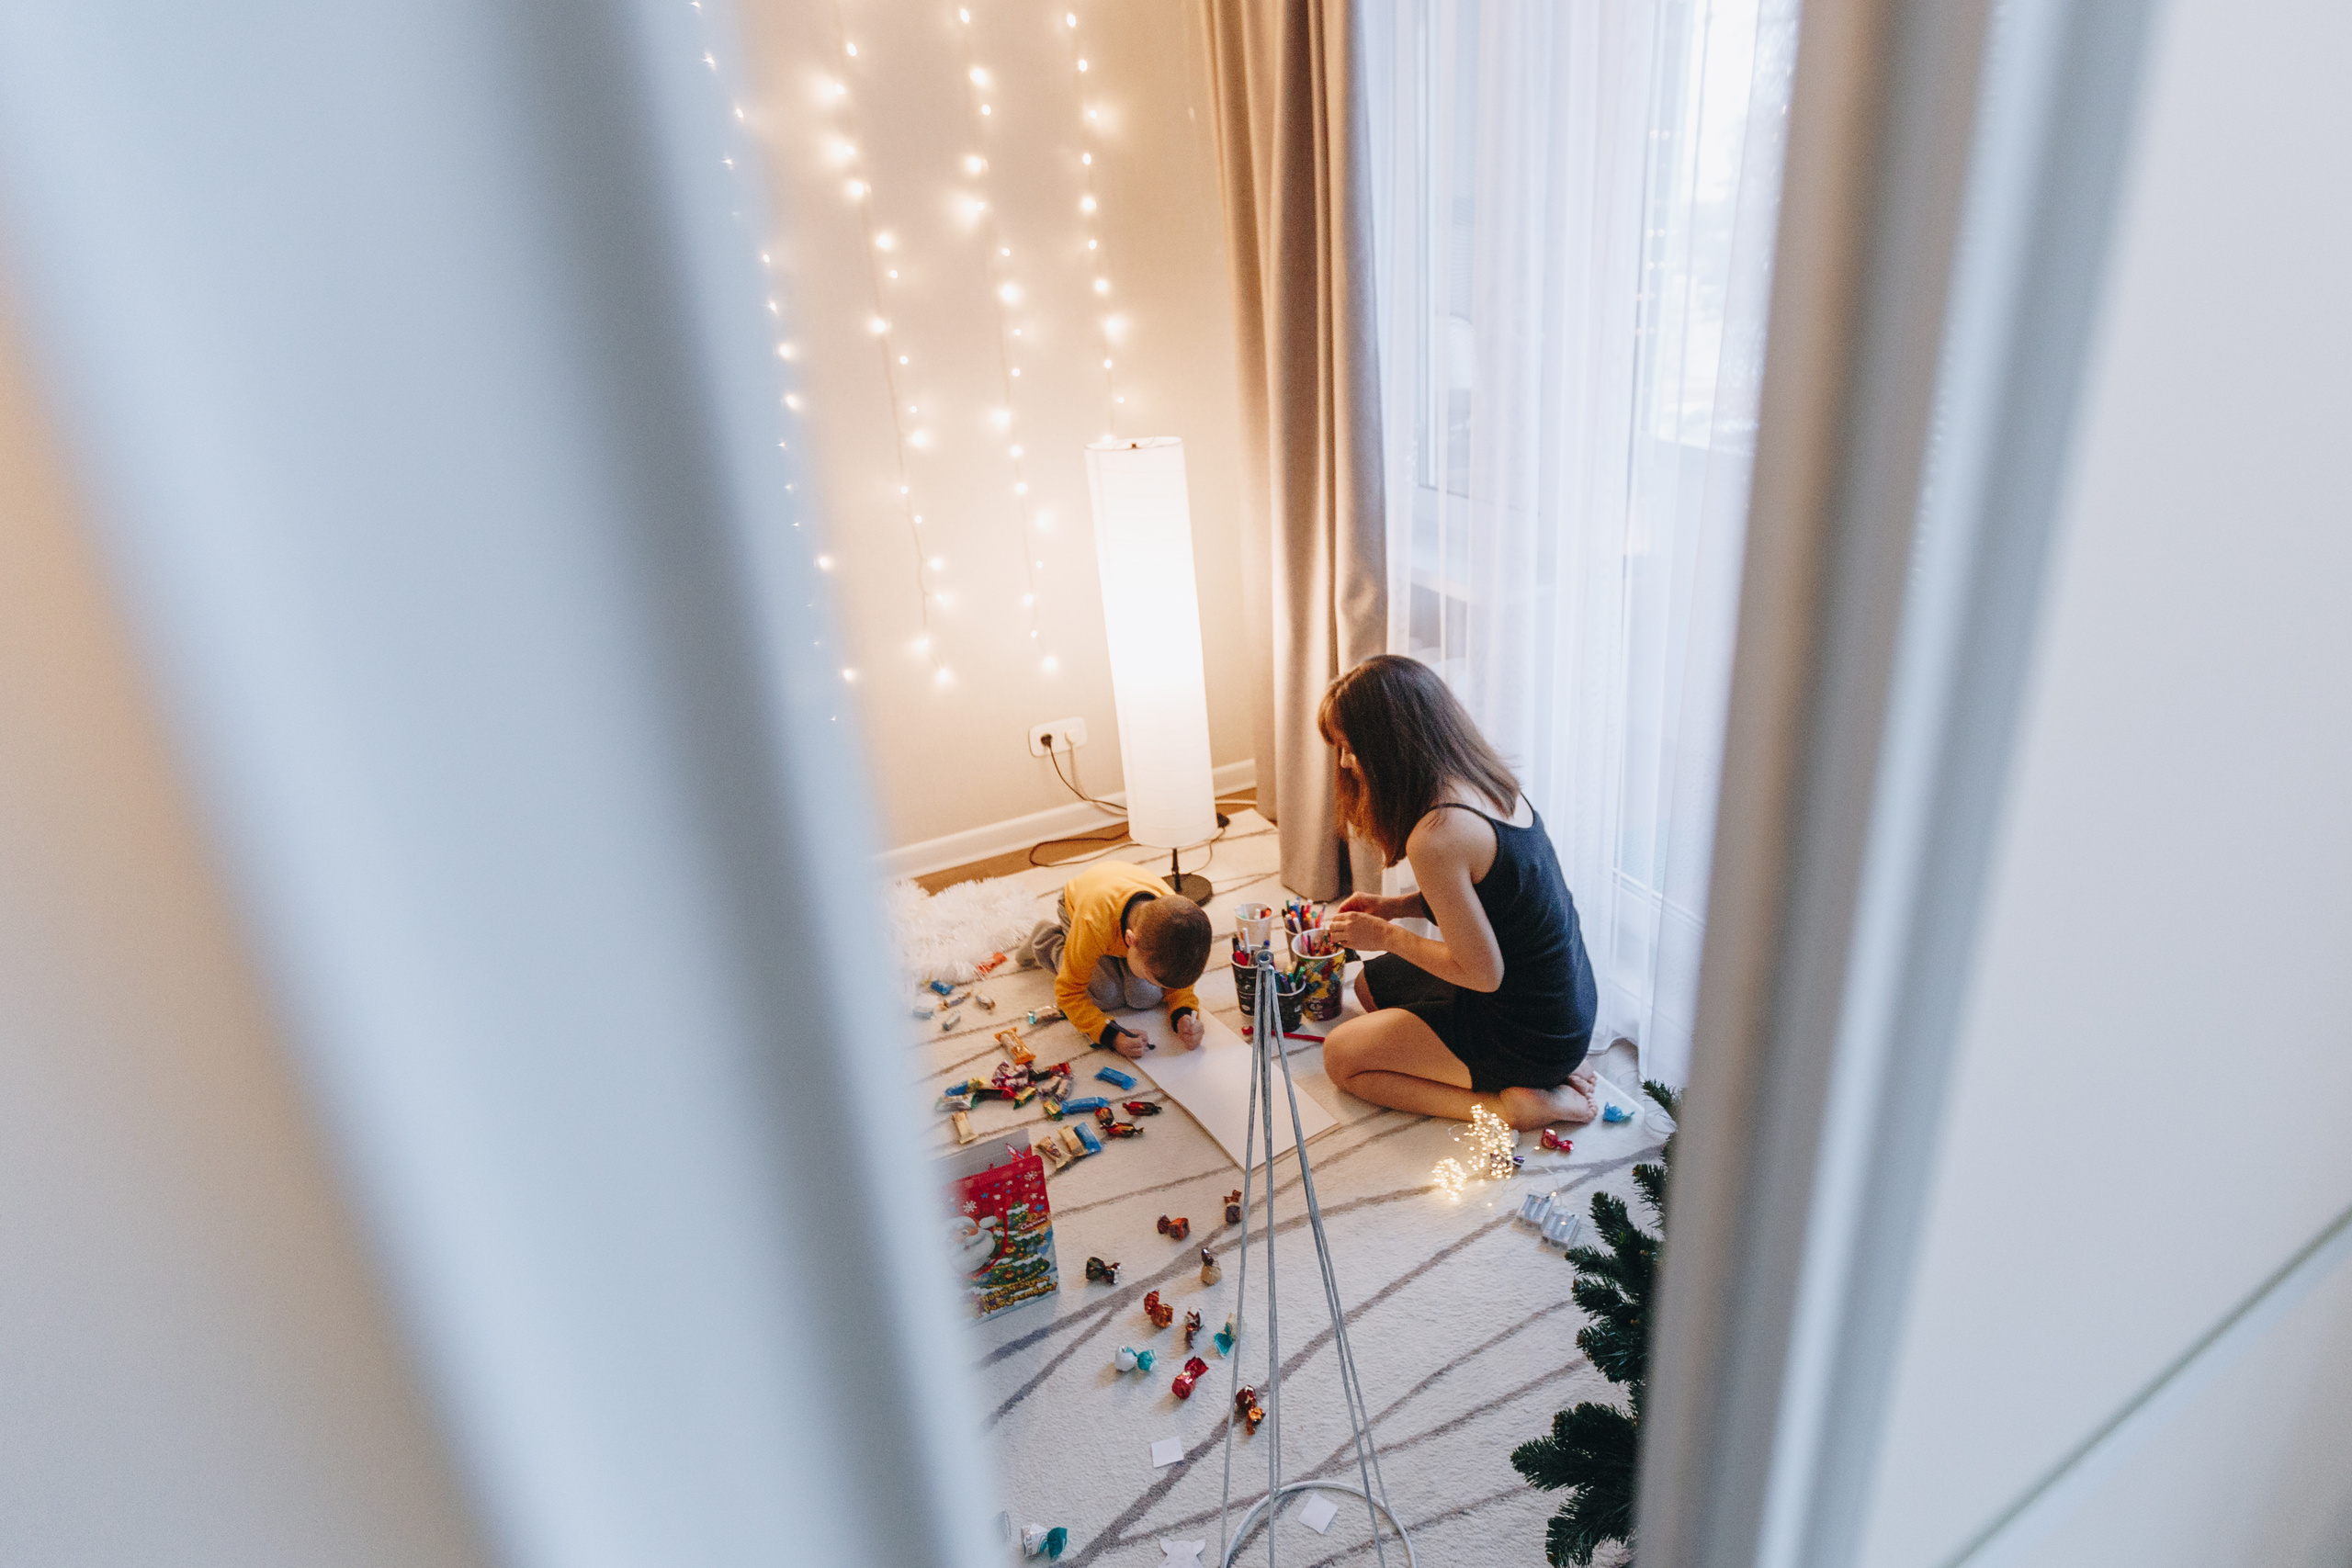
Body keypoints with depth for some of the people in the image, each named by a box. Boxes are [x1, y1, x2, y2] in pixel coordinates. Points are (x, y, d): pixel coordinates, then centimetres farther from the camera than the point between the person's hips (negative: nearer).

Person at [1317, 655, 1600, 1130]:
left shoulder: (1437, 836, -30)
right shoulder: (1487, 783, -2)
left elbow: (1484, 973, -23)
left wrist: (1386, 936, -9)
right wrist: (1396, 907, 5)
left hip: (1528, 1033, -8)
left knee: (1342, 1057, 6)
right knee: (1372, 984, 24)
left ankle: (1510, 1104, -3)